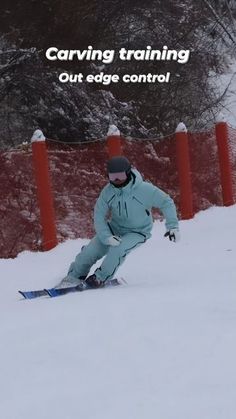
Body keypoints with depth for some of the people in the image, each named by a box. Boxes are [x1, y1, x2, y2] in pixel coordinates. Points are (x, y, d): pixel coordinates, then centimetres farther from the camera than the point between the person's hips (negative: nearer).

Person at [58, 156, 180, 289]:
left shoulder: (145, 189, -25)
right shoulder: (108, 191, -16)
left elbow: (166, 202, -14)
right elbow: (99, 215, -13)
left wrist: (173, 226, -19)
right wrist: (106, 237, -26)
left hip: (137, 233, -3)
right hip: (114, 229, 4)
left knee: (118, 250, -32)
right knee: (90, 251, -9)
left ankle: (100, 277, -10)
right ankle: (75, 276, 17)